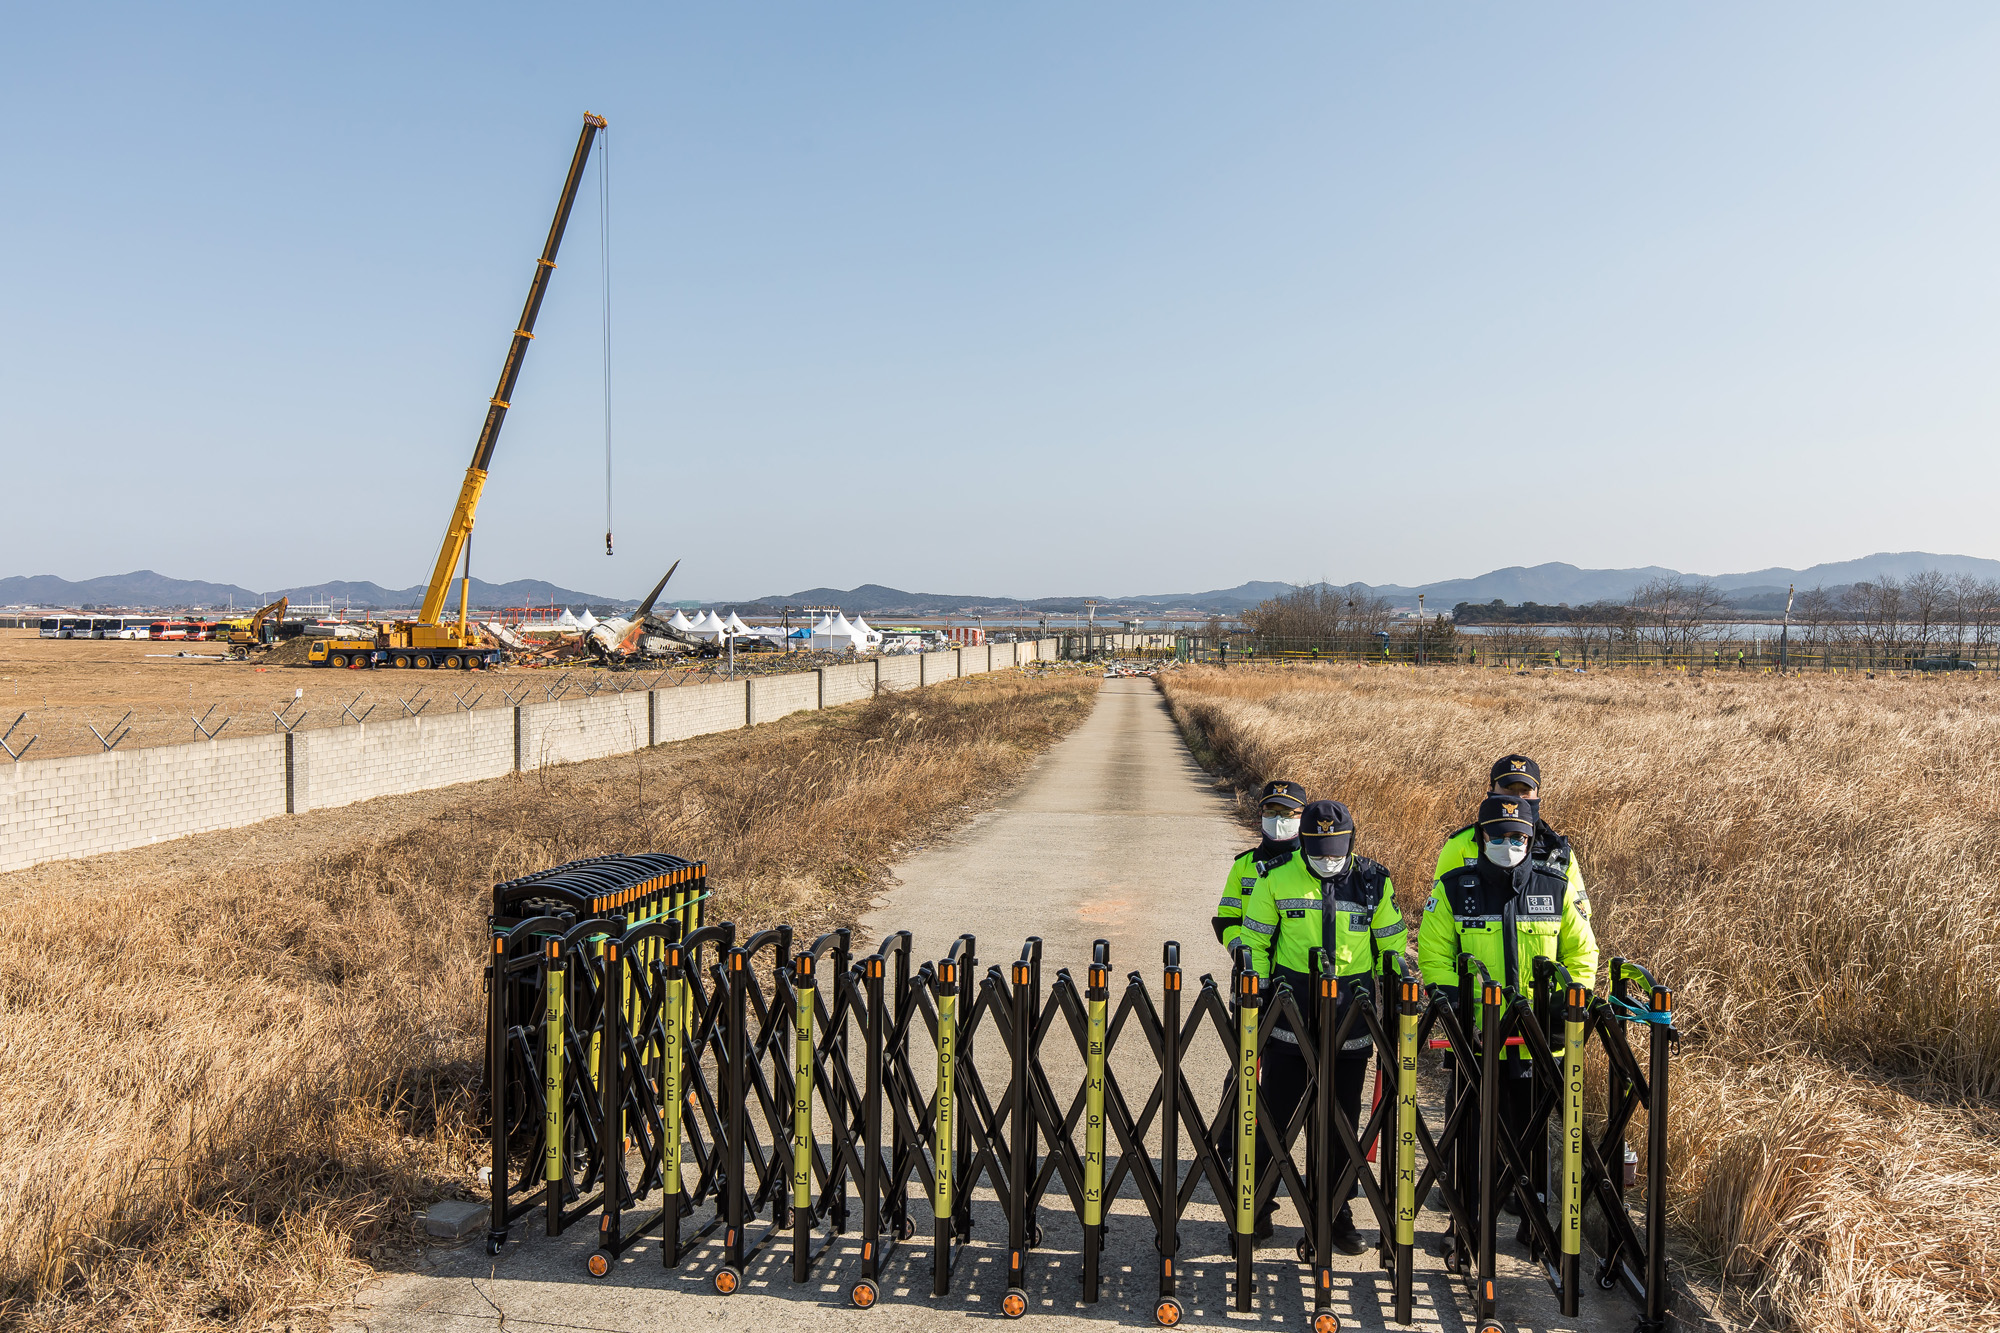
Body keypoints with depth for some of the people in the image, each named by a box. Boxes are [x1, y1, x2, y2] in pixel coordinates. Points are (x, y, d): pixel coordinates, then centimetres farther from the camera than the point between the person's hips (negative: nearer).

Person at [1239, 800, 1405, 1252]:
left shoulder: (1374, 883, 1)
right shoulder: (1276, 881, -2)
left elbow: (1393, 947, 10)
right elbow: (1253, 943, 5)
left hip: (1351, 1021, 1)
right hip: (1290, 1020, -1)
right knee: (1274, 1118, 5)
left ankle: (1338, 1215, 24)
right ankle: (1255, 1208, 19)